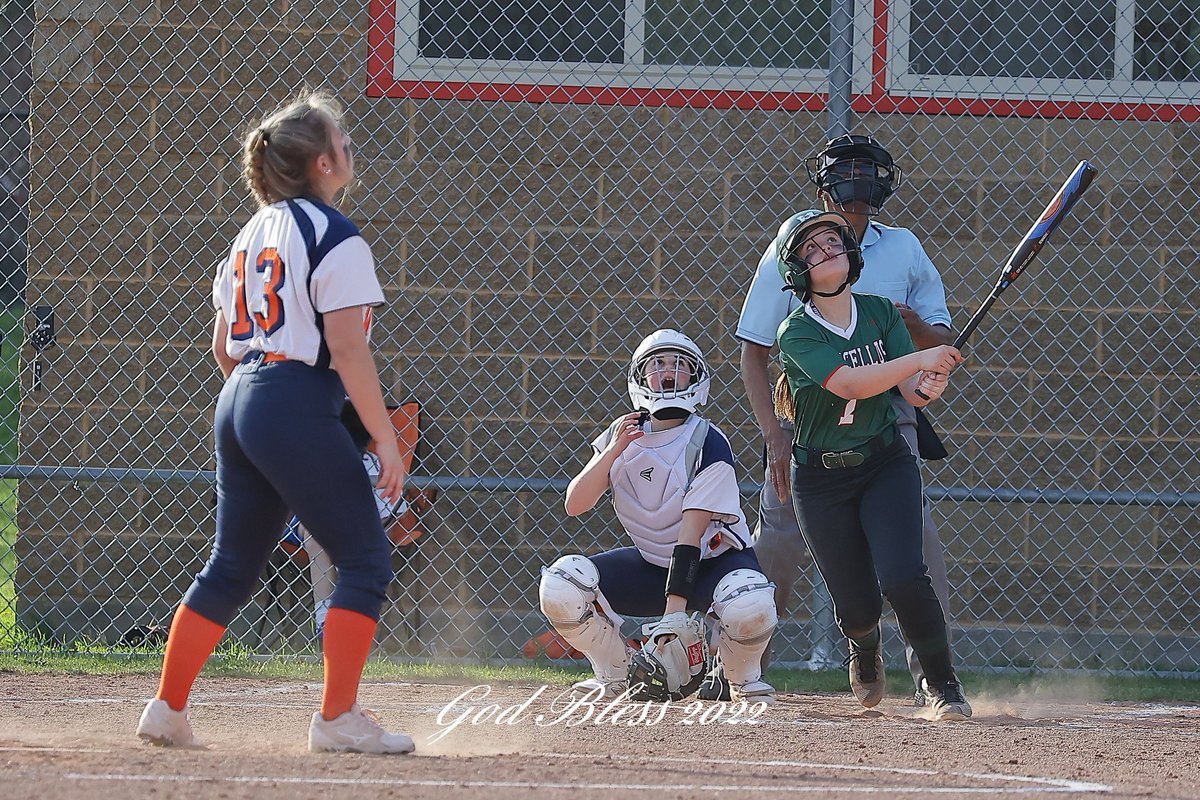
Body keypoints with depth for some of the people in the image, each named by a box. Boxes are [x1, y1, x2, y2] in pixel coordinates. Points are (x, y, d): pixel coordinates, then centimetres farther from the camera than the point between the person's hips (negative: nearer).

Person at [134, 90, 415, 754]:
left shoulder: (253, 233, 15)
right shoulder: (335, 238, -10)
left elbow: (224, 346, 19)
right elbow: (347, 350, -16)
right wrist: (385, 438, -12)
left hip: (237, 403, 9)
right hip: (299, 408, -9)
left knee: (231, 567, 16)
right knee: (365, 561, -2)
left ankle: (167, 710, 13)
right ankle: (338, 719, -9)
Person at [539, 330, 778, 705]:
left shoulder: (707, 442, -18)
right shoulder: (621, 435, -2)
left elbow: (692, 533, -25)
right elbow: (575, 505, -12)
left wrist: (675, 610, -32)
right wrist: (613, 451, -26)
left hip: (711, 560, -4)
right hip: (650, 564, 4)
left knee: (750, 608, -38)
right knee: (560, 585, -20)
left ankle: (744, 680, -3)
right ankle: (617, 675, 2)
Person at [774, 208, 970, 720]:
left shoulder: (880, 312, -1)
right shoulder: (797, 335, -14)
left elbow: (912, 391, -7)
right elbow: (851, 384, -29)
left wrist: (929, 386, -31)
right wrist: (919, 359, -38)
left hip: (886, 465, 2)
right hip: (822, 480, -2)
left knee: (902, 578, -21)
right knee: (857, 606, 2)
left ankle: (941, 684, -2)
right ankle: (864, 651, 41)